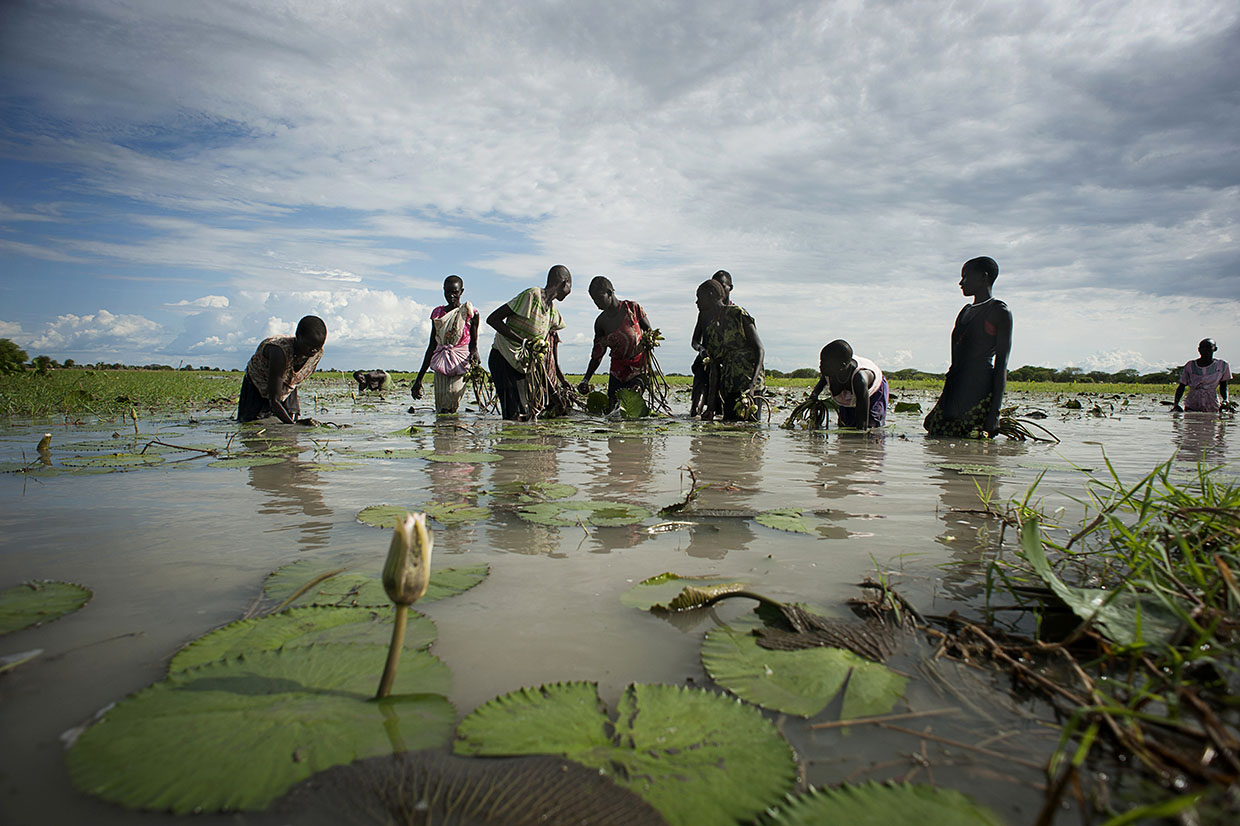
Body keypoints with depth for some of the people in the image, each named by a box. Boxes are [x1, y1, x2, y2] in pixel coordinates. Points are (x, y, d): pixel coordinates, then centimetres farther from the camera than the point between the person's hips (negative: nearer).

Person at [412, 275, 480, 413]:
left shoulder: (470, 313, 3)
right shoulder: (437, 313, 12)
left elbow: (473, 343, 8)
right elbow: (432, 346, 16)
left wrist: (474, 354, -19)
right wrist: (419, 379, 15)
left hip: (461, 364, -3)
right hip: (440, 366, 3)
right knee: (440, 410, -4)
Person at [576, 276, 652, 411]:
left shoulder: (633, 308, -4)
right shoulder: (600, 322, 4)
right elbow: (597, 355, 10)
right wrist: (586, 379, 2)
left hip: (639, 367, -4)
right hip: (617, 370, 4)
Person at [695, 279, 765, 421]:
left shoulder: (738, 314, -3)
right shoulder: (709, 329, 15)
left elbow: (760, 350, -8)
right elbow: (714, 368, 13)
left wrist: (752, 384, -21)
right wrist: (710, 405, 6)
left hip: (750, 384, -6)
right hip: (728, 387, 6)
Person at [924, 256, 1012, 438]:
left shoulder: (1000, 312, -2)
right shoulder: (965, 311, 21)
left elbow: (1001, 363, -10)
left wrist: (994, 412, -17)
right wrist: (942, 403, 19)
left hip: (980, 393, -8)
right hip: (954, 390, 8)